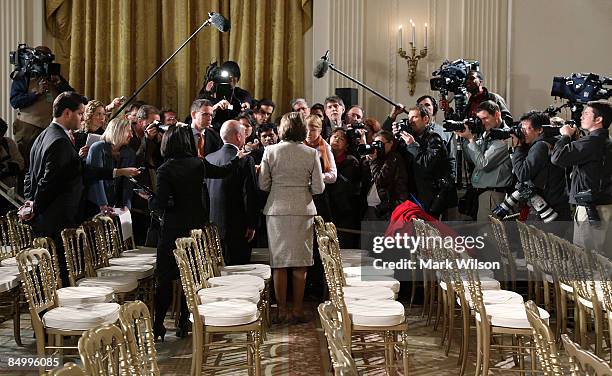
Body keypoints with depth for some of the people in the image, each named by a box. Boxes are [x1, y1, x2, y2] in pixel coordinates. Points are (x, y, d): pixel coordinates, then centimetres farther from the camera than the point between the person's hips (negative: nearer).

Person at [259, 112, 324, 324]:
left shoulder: (270, 151, -3)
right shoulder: (311, 153, -3)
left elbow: (263, 185, -1)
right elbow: (318, 188, -2)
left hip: (277, 210, 0)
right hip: (303, 210, 0)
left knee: (279, 262, 6)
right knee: (300, 263, 7)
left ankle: (281, 310, 8)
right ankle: (297, 309, 10)